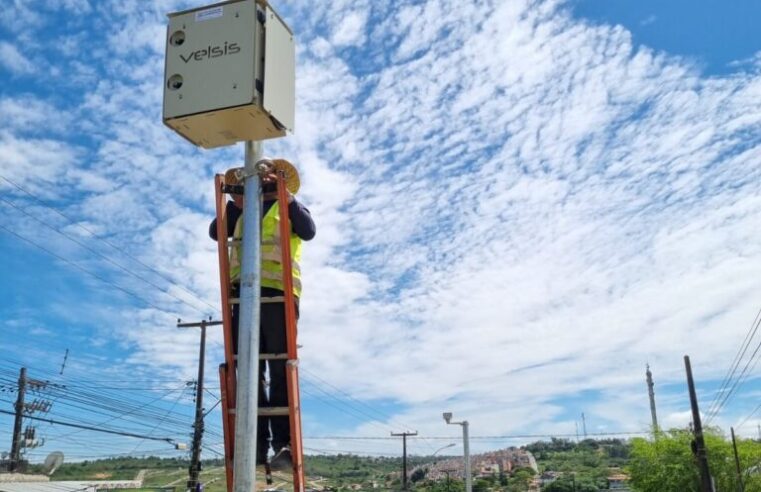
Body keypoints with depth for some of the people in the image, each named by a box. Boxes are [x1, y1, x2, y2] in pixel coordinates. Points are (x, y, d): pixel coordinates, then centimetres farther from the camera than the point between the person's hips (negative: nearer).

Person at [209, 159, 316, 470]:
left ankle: (284, 444, -10)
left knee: (280, 374, -9)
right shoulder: (243, 211, 28)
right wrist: (236, 201, 6)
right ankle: (257, 445, 0)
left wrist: (289, 198, -10)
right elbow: (215, 232, 12)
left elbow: (308, 231, -4)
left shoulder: (290, 207, 17)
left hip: (278, 296, -4)